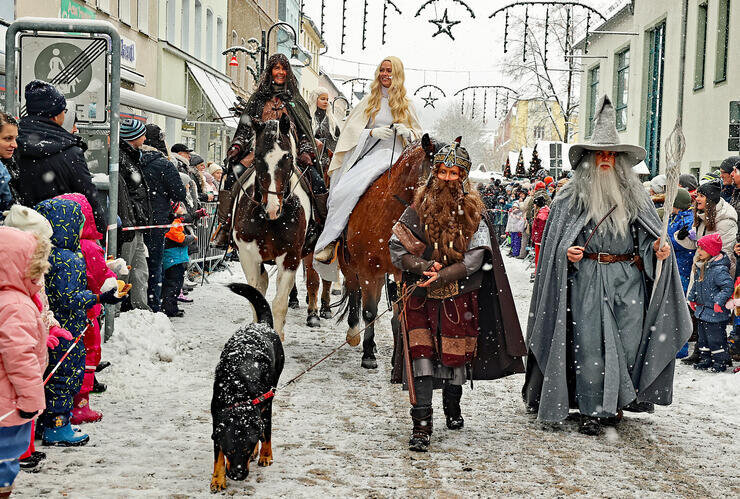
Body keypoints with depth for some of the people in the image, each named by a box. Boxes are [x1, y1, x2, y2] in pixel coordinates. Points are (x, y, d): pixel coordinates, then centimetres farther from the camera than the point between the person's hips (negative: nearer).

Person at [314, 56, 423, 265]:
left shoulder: (406, 105, 13)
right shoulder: (370, 100, 16)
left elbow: (418, 135, 17)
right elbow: (352, 128, 9)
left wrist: (406, 132, -6)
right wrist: (373, 132, -9)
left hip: (392, 154, -3)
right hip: (367, 153, 3)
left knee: (350, 188, -27)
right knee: (341, 191, -20)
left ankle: (328, 241, -25)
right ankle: (327, 246, -16)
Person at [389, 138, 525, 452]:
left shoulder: (473, 212, 0)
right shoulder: (419, 208, 1)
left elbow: (475, 259, -8)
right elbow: (396, 248, -1)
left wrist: (442, 276, -19)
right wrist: (424, 266, -17)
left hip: (459, 297, 1)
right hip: (421, 297, 0)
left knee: (457, 354, 11)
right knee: (422, 355, -9)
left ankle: (453, 407, 37)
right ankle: (422, 425, -7)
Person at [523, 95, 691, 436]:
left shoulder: (634, 195, 12)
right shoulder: (571, 196, 5)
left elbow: (648, 235, 13)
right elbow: (554, 239, 5)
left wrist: (658, 249, -7)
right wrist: (567, 252, -14)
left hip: (629, 279, 2)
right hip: (587, 279, -2)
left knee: (628, 341, 1)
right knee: (589, 342, -4)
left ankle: (616, 402, 17)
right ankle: (593, 411, 3)